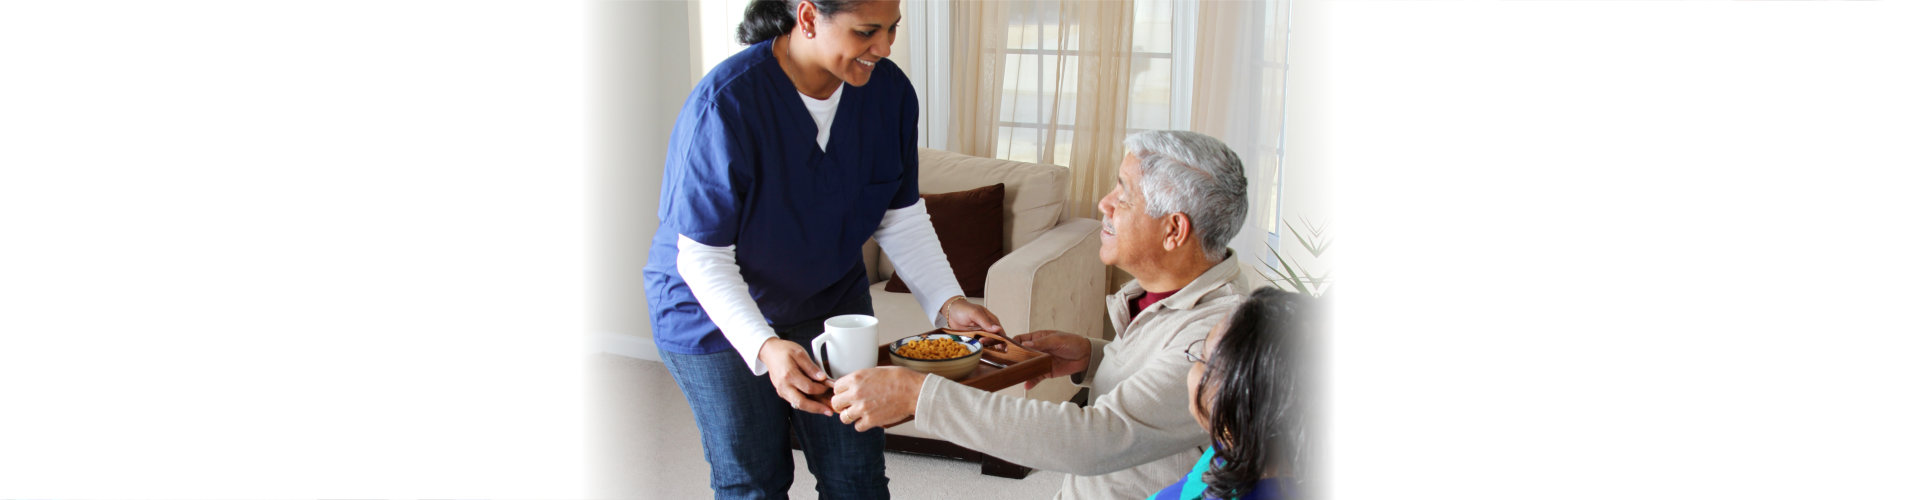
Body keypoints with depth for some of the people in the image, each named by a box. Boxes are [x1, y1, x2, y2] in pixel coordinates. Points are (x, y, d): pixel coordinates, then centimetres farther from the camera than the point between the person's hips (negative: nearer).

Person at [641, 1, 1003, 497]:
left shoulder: (889, 91, -14)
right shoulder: (726, 103, -31)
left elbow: (903, 220, -4)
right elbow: (703, 259, -28)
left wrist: (948, 302, -18)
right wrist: (765, 347, -41)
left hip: (830, 298, 4)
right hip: (716, 315, -4)